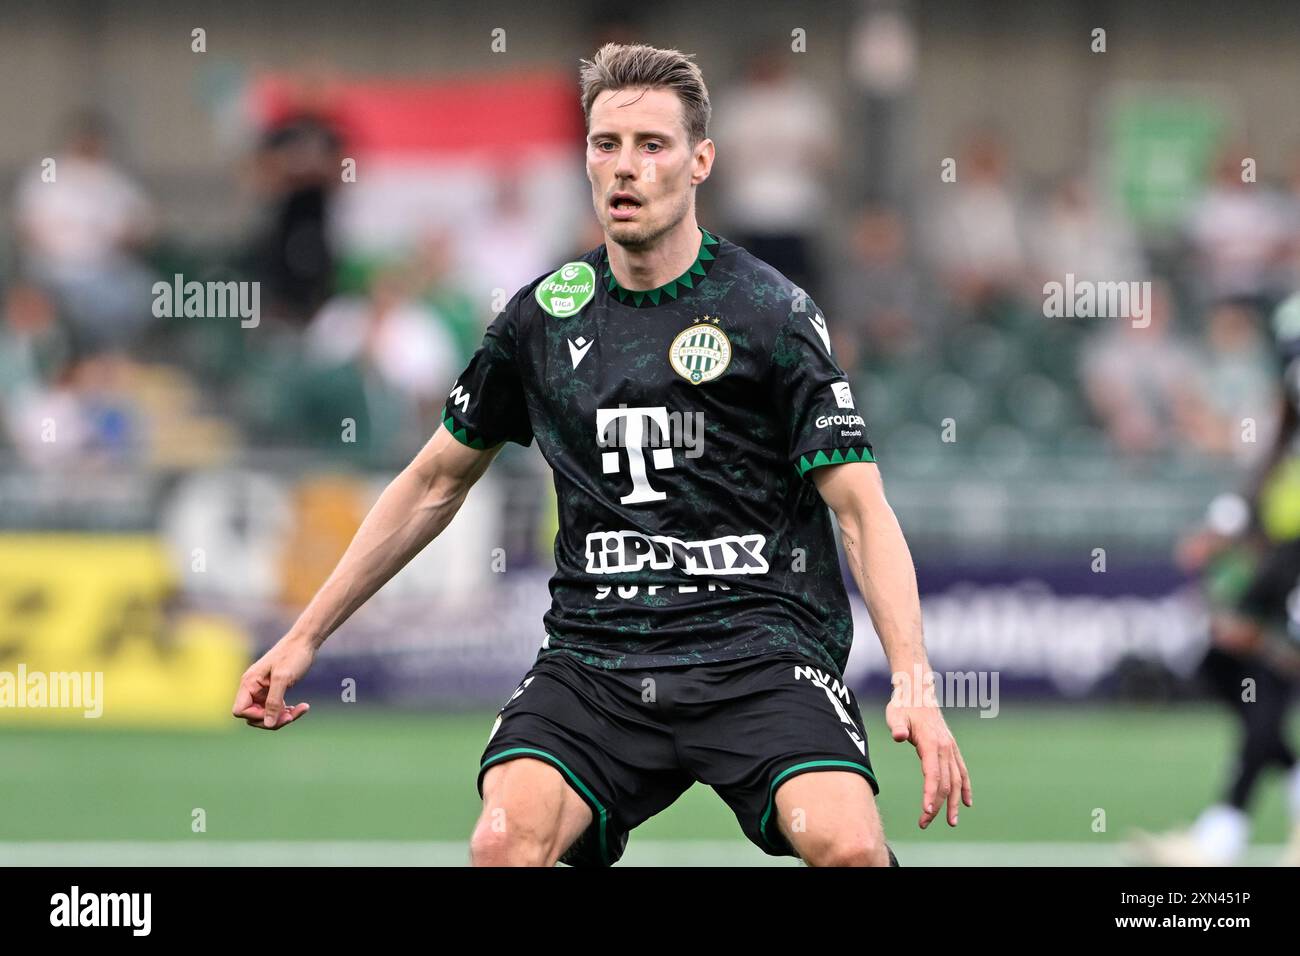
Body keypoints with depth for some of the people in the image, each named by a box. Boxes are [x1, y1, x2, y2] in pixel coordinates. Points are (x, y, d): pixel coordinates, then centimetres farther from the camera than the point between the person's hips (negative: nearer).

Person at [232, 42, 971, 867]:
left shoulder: (770, 312, 0)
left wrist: (914, 682, -18)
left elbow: (861, 505, -4)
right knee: (505, 843, -26)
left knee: (848, 847, -30)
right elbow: (436, 482, 23)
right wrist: (305, 637, 21)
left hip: (757, 644, -3)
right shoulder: (544, 317, 11)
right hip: (594, 653, 3)